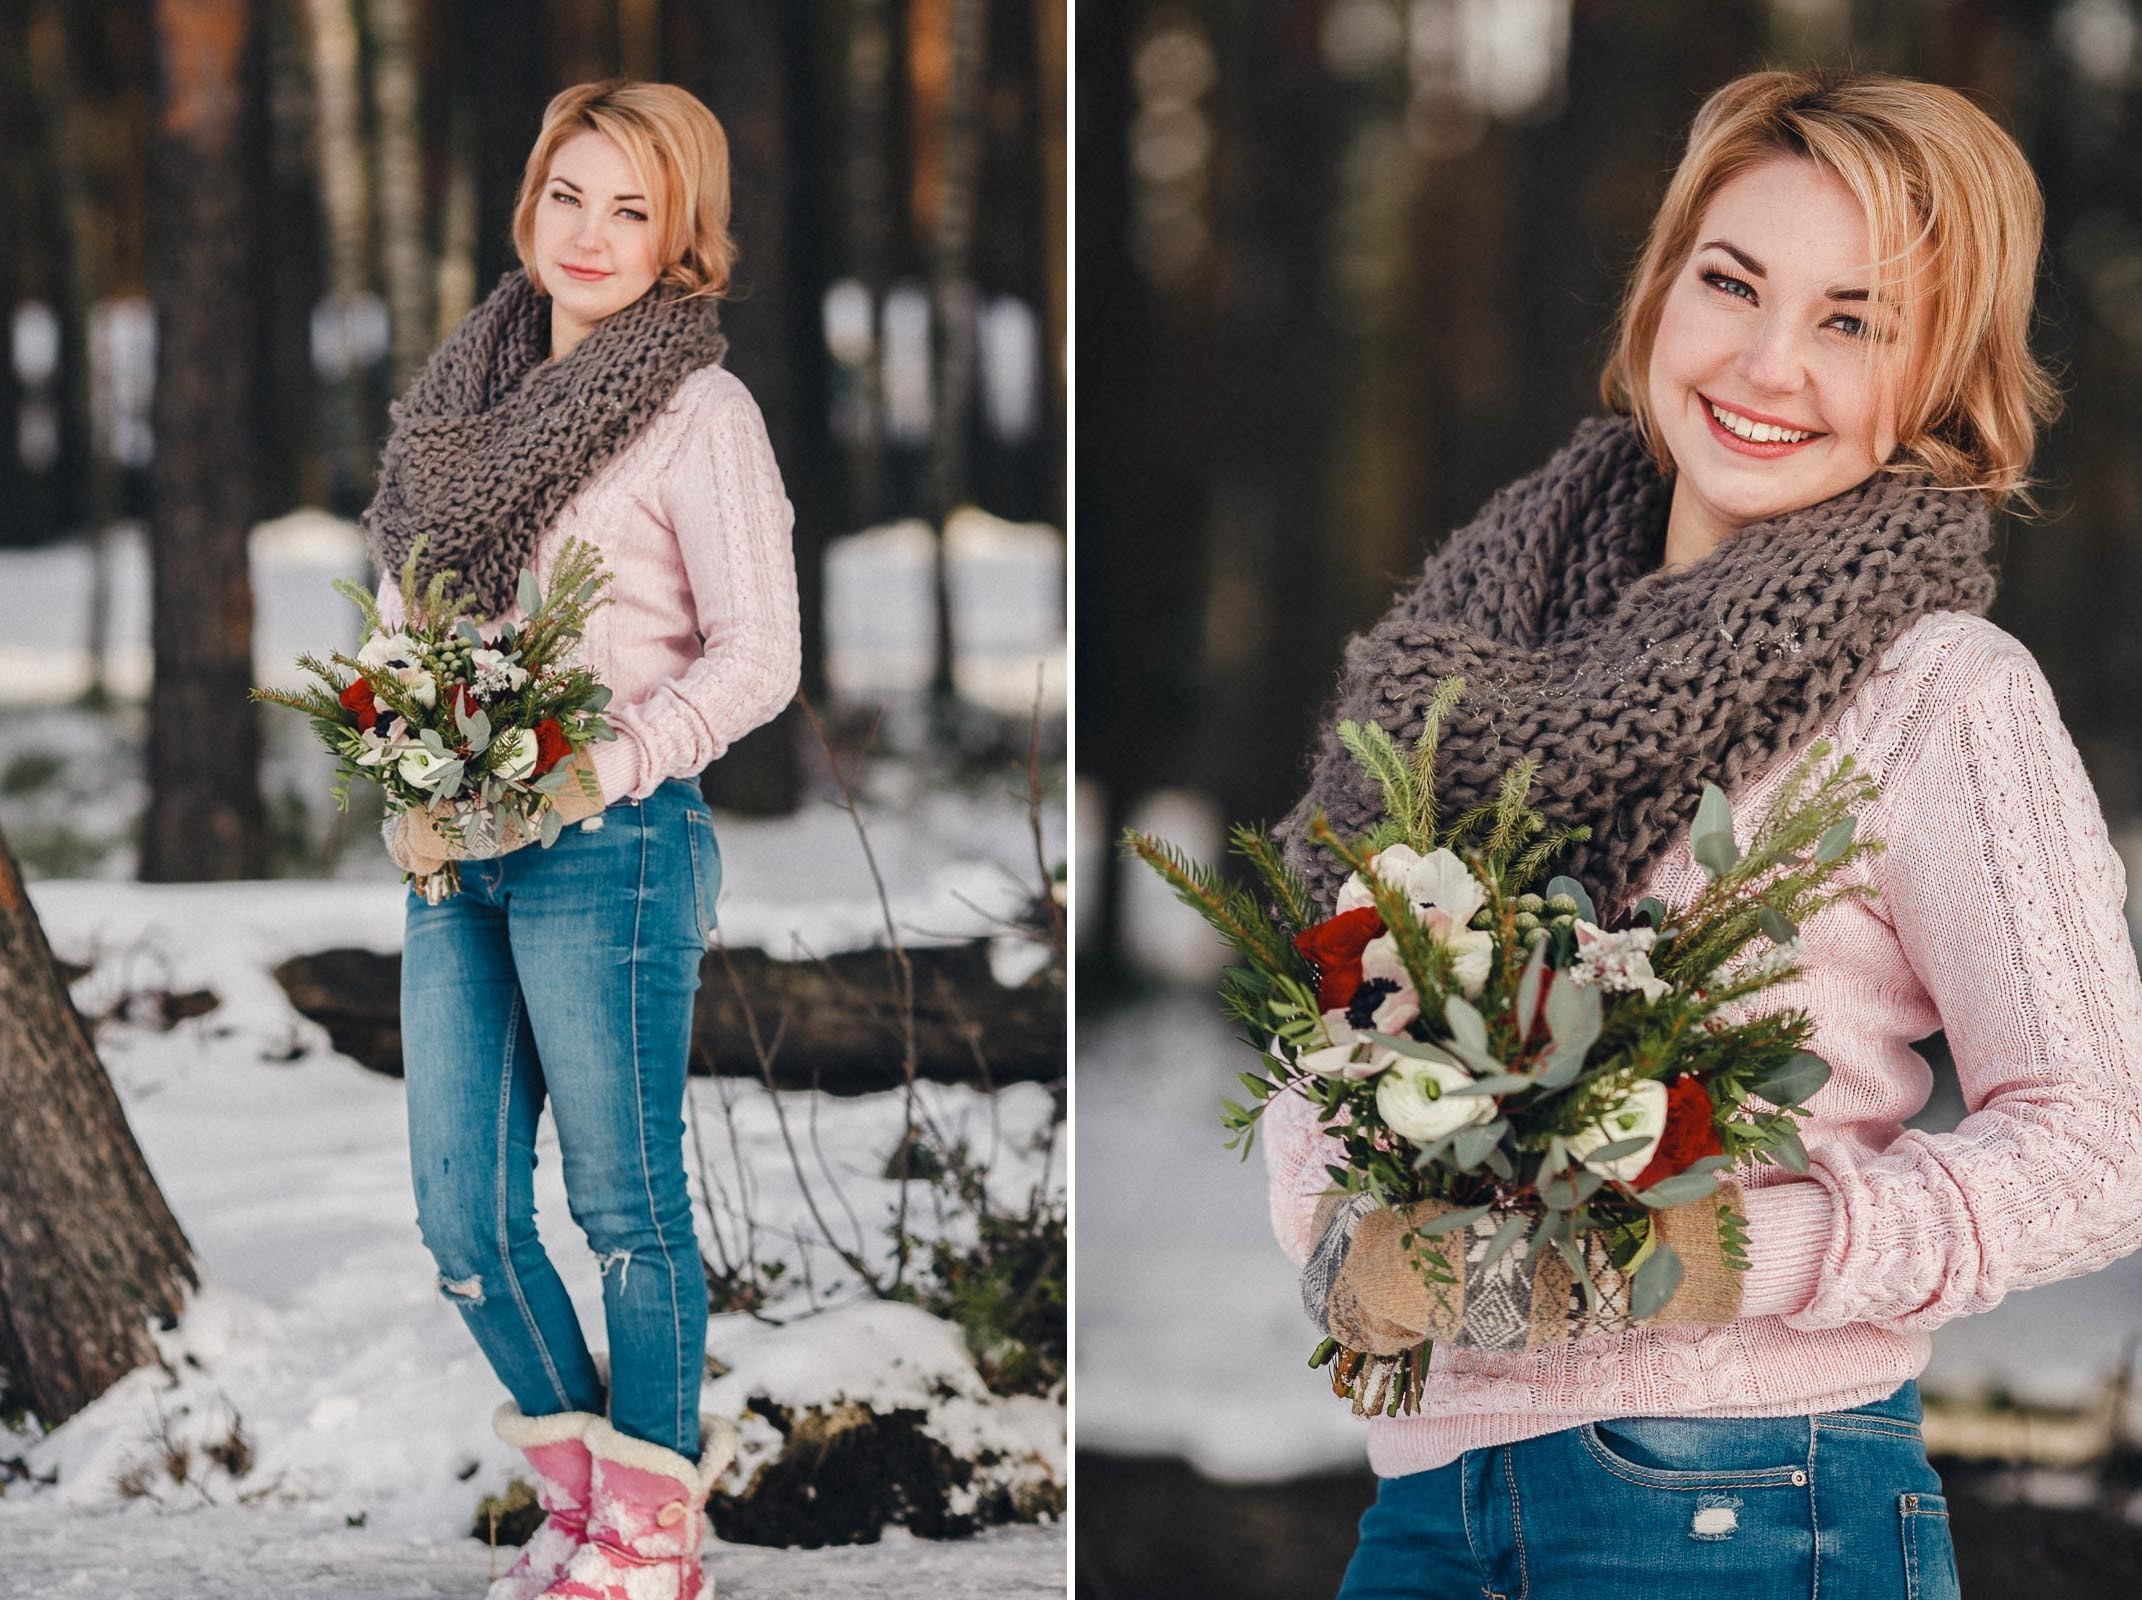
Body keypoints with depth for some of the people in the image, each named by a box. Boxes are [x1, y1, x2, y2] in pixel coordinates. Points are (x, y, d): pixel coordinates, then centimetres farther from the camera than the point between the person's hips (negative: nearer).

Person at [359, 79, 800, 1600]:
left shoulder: (699, 412, -6)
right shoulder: (476, 391, 12)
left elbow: (758, 655, -10)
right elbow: (404, 603, 17)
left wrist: (586, 774, -19)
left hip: (608, 849, -6)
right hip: (457, 855, 6)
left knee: (629, 1207, 1)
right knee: (463, 1219, 8)